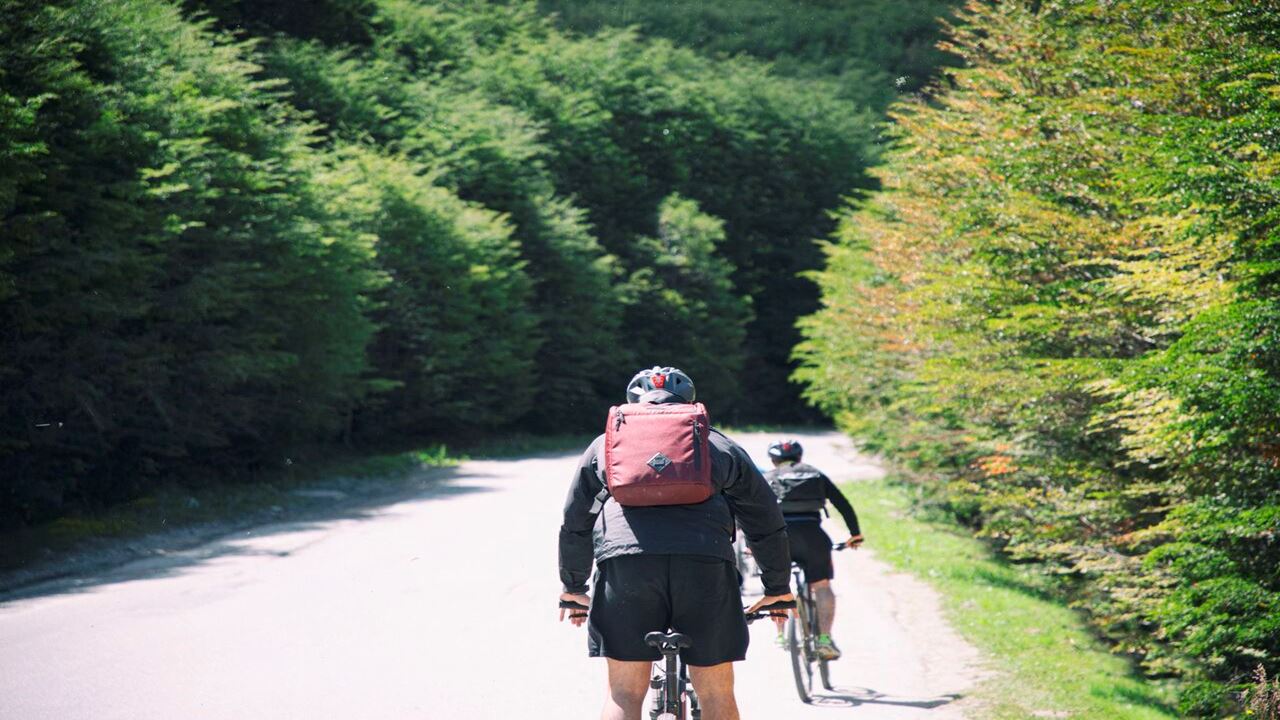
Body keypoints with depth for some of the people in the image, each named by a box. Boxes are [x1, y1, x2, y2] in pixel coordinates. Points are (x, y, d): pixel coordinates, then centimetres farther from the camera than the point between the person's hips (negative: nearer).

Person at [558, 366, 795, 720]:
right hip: (706, 560, 0)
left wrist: (573, 587, 42)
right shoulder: (719, 444, 27)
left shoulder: (605, 443, 27)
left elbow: (574, 524, 30)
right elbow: (766, 522, 27)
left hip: (625, 558, 0)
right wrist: (777, 589, 37)